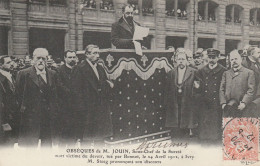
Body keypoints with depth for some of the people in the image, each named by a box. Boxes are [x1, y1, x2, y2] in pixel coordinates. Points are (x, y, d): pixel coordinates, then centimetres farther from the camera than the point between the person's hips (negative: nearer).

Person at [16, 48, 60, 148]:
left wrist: (55, 115, 8)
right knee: (30, 145, 0)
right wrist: (22, 109, -3)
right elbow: (19, 95, 0)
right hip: (31, 118, -4)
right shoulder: (23, 74, -3)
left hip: (50, 119, 4)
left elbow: (55, 96, 13)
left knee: (47, 146, 12)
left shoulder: (53, 74, 10)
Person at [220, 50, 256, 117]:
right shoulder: (226, 73, 18)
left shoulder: (249, 73, 9)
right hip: (228, 107, 2)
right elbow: (221, 89, 10)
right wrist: (223, 103, -4)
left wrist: (244, 103, -13)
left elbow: (251, 90, 0)